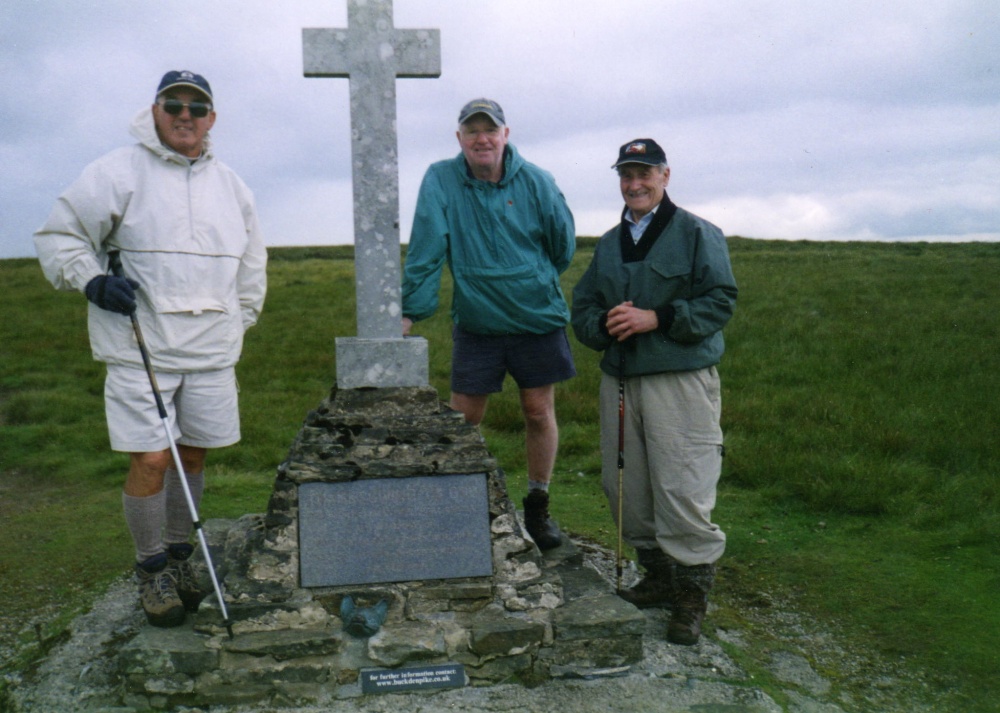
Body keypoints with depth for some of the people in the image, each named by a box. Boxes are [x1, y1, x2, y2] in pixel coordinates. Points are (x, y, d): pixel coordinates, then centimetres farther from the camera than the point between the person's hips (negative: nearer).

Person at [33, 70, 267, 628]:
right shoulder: (117, 173, -3)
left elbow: (252, 262, 23)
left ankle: (180, 557, 28)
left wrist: (241, 321, 16)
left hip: (212, 351, 5)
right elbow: (59, 238, 2)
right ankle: (152, 568, 15)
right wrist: (93, 282, -13)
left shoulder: (231, 185, 13)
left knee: (194, 456, 10)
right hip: (140, 349, -4)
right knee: (151, 461, -5)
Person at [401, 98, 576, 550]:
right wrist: (410, 309, -12)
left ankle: (537, 507, 25)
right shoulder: (440, 181, -5)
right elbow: (425, 249, -8)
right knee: (462, 419, 2)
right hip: (474, 323, 0)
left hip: (538, 318, 1)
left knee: (539, 412, 7)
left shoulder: (535, 182, -3)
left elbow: (563, 244, 9)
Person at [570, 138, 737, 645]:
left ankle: (691, 596, 7)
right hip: (618, 380, 6)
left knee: (682, 491, -8)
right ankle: (658, 578, 28)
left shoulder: (697, 234, 1)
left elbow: (721, 301, -7)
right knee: (624, 488, 11)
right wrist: (604, 324, -7)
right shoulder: (609, 243, 18)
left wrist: (656, 319, -17)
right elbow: (582, 308, 16)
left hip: (681, 381, -6)